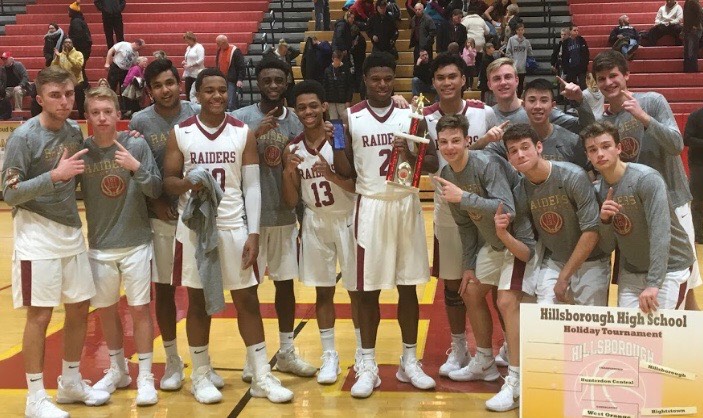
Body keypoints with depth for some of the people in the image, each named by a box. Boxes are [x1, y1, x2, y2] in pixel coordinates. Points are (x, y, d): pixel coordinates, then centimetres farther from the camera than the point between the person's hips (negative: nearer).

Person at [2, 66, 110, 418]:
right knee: (40, 314, -1)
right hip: (37, 236, -6)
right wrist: (54, 176, -26)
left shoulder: (74, 131, 6)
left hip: (71, 233, 7)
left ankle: (71, 382, 28)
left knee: (80, 307, 11)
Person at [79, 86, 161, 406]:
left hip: (136, 243, -2)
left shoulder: (137, 146, -8)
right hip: (99, 246, 2)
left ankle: (145, 377, 13)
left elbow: (156, 190, -9)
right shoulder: (82, 151, -4)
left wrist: (136, 167, -25)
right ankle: (117, 370, 32)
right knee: (105, 310, 13)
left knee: (140, 308, 2)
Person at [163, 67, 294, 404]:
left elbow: (252, 186, 0)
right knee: (198, 302, 7)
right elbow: (167, 181, 2)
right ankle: (200, 376, 22)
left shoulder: (243, 133, 2)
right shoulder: (179, 133, 1)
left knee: (247, 300, 3)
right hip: (194, 227, 0)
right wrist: (186, 184, -22)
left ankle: (262, 377, 13)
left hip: (234, 227, 1)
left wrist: (253, 233, -6)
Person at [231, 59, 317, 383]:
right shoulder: (242, 118, -6)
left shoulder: (296, 120, 6)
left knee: (286, 282, 11)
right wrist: (256, 133, -26)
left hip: (285, 215, 4)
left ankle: (286, 353, 24)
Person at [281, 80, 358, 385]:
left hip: (347, 220, -3)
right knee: (323, 291, 10)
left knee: (357, 290, 4)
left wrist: (332, 174, -28)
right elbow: (291, 202, -1)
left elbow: (358, 187, -13)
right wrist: (288, 172, -17)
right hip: (315, 223, 3)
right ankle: (329, 356, 23)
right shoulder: (292, 149, 0)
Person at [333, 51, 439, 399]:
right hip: (370, 206, -1)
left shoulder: (411, 114, 2)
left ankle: (409, 361, 21)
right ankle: (367, 365, 14)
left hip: (406, 205, 1)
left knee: (408, 286, 8)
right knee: (368, 288, 3)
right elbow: (345, 171, 0)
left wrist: (410, 157, -19)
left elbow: (434, 162, 0)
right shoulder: (350, 117, 0)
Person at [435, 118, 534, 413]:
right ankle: (485, 364, 33)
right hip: (491, 242, 9)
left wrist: (463, 197, -36)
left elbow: (507, 210, -35)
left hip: (517, 238, -9)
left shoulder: (487, 165, -25)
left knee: (506, 300, -19)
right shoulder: (447, 174, 0)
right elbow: (465, 224, 8)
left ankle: (516, 385, -14)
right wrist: (468, 266, 7)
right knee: (471, 293, 15)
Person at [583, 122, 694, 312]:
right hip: (630, 272, 5)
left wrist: (653, 284, -34)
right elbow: (607, 247, 0)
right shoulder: (599, 189, -1)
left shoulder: (647, 179, -20)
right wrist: (605, 220, -20)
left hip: (669, 269, -5)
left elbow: (660, 233, -28)